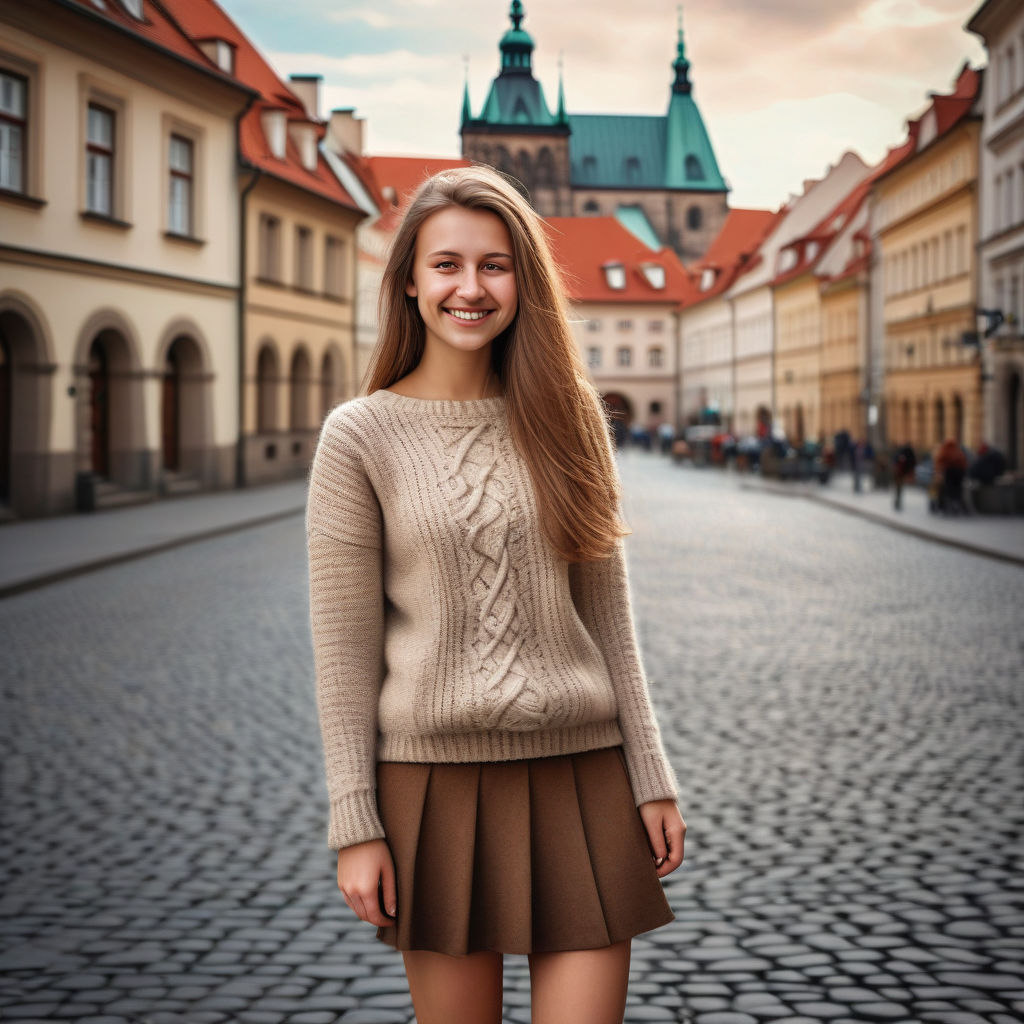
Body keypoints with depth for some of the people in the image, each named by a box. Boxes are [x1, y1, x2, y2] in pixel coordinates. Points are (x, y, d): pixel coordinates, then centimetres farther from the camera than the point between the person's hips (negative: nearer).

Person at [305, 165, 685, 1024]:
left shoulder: (566, 417, 5)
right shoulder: (361, 436, -3)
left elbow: (607, 614, 8)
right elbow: (344, 647, -4)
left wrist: (652, 779, 4)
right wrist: (355, 826, -7)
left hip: (580, 778, 2)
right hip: (437, 781, -2)